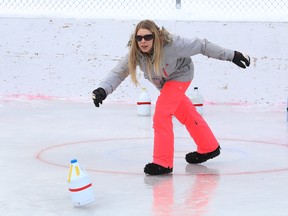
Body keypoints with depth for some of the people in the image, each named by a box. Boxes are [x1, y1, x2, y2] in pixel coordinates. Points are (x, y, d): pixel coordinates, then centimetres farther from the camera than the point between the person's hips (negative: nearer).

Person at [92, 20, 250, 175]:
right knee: (186, 115, 20)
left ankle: (163, 163, -14)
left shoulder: (172, 44, -38)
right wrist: (103, 90, -49)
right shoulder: (135, 54, -27)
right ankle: (209, 148, 41)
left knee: (161, 113, -21)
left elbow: (201, 46, -29)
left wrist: (230, 55, -23)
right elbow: (118, 73, -29)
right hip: (164, 82, 6)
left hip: (180, 76, -6)